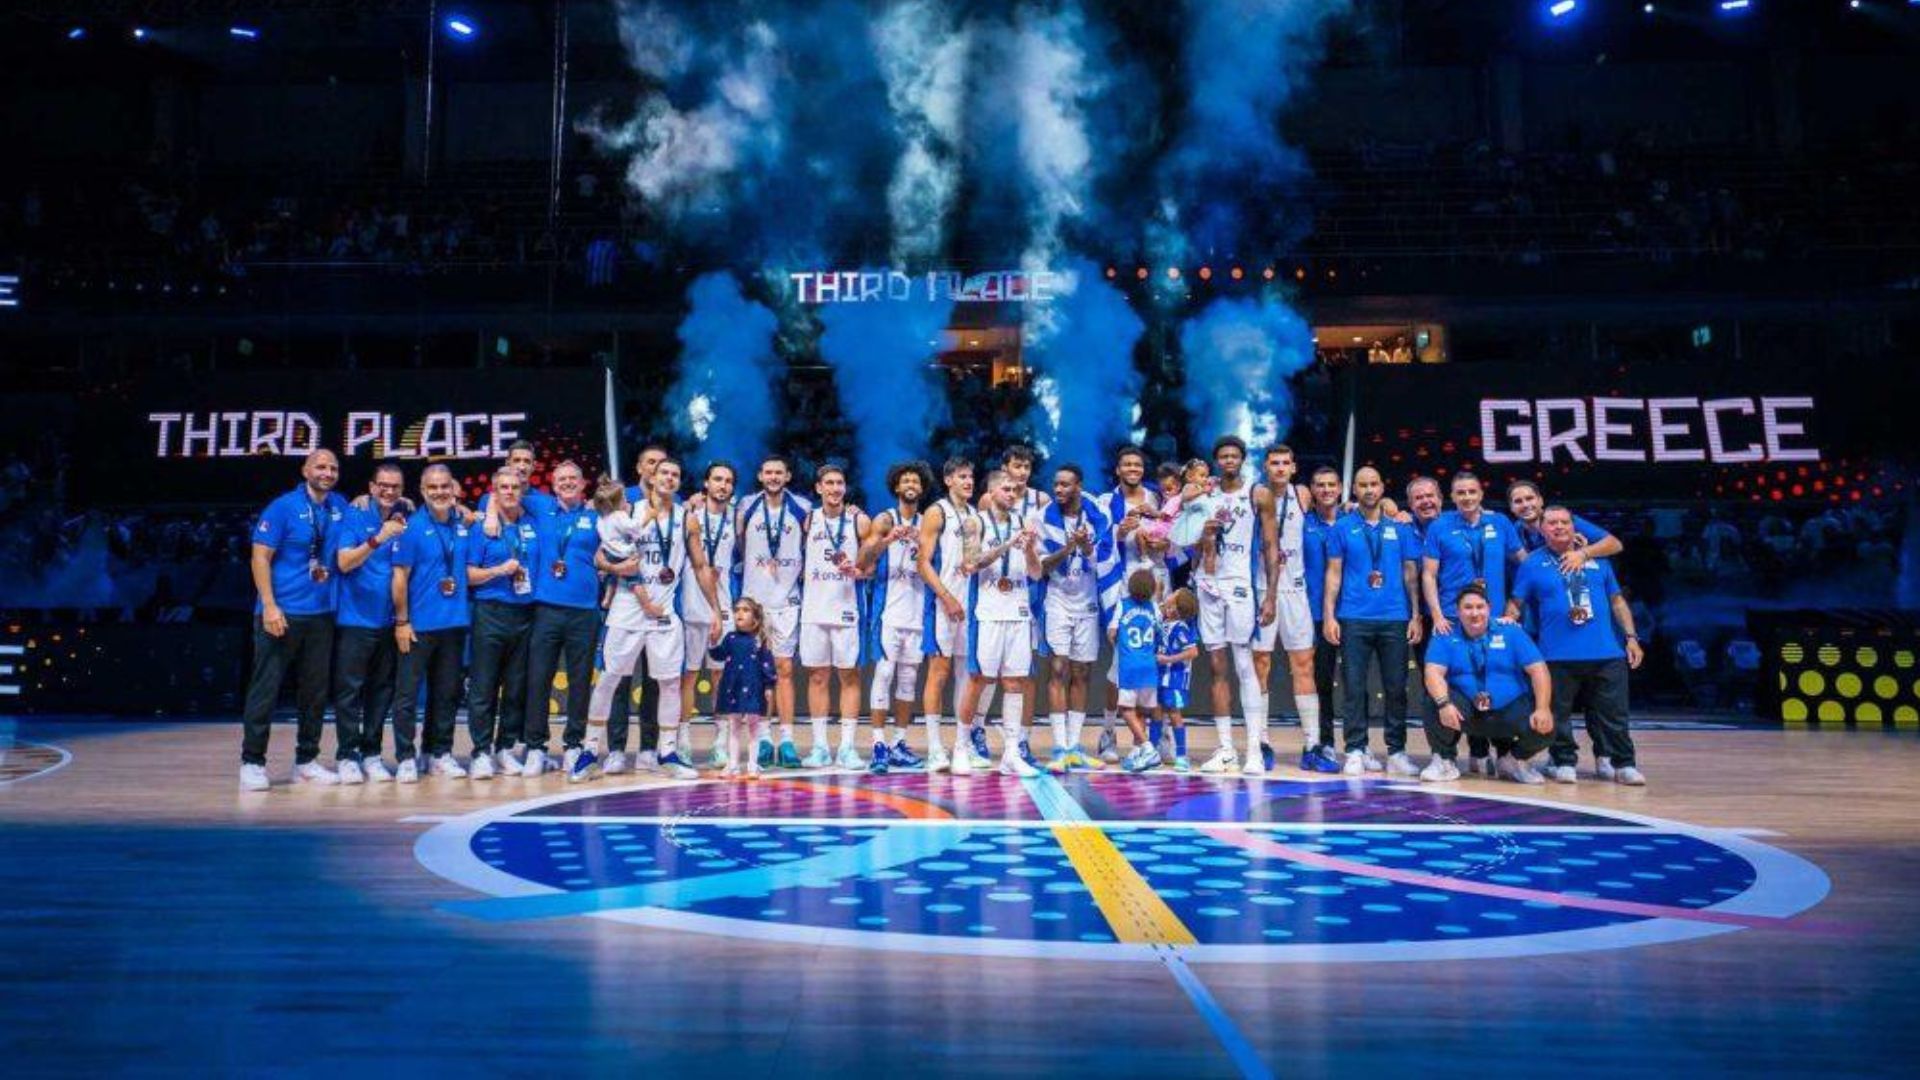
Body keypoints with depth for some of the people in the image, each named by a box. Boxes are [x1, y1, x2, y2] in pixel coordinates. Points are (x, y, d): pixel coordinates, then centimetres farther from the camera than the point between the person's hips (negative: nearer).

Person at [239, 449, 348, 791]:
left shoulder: (339, 506, 9)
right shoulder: (283, 507, -6)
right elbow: (259, 558, -9)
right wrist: (269, 606, -17)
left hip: (321, 614, 5)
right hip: (282, 613, -5)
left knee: (316, 690, 9)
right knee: (266, 688, -1)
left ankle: (306, 761, 19)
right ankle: (252, 762, 8)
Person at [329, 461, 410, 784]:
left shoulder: (404, 521, 7)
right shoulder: (353, 517, -3)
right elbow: (344, 562, -13)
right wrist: (378, 539, -26)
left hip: (388, 620, 4)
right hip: (355, 618, -4)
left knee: (381, 690, 8)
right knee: (349, 689, -1)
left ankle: (371, 754, 16)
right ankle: (347, 756, 6)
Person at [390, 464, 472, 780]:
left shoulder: (463, 526, 6)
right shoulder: (413, 527, -6)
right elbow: (400, 577, -7)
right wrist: (402, 621, -10)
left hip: (454, 622, 4)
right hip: (419, 623, -4)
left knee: (447, 693, 11)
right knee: (407, 693, 2)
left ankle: (440, 754, 22)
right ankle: (405, 757, 11)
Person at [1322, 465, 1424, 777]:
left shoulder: (1400, 528, 10)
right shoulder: (1343, 528, 6)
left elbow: (1410, 573, 10)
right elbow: (1334, 573, 4)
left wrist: (1415, 615, 3)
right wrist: (1329, 616, -4)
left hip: (1395, 619, 1)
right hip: (1354, 619, -1)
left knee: (1396, 687, 4)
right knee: (1355, 687, 1)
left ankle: (1397, 752, 13)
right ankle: (1356, 751, 9)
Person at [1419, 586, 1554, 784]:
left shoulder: (1511, 633, 4)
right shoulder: (1446, 637, 0)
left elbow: (1538, 669, -4)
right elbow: (1433, 672, -14)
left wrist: (1543, 708, -20)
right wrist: (1444, 702, -34)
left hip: (1510, 710, 1)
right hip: (1466, 713, -1)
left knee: (1545, 727, -26)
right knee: (1435, 701, -31)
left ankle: (1514, 760, 10)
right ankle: (1444, 760, -6)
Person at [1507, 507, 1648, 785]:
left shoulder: (1597, 561, 15)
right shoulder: (1532, 564, 6)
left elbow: (1617, 601, 17)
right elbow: (1515, 604, 5)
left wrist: (1631, 637, 11)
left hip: (1607, 653, 2)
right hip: (1558, 656, -2)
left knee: (1613, 713, 4)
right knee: (1559, 715, 3)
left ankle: (1623, 763, 14)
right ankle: (1563, 762, 16)